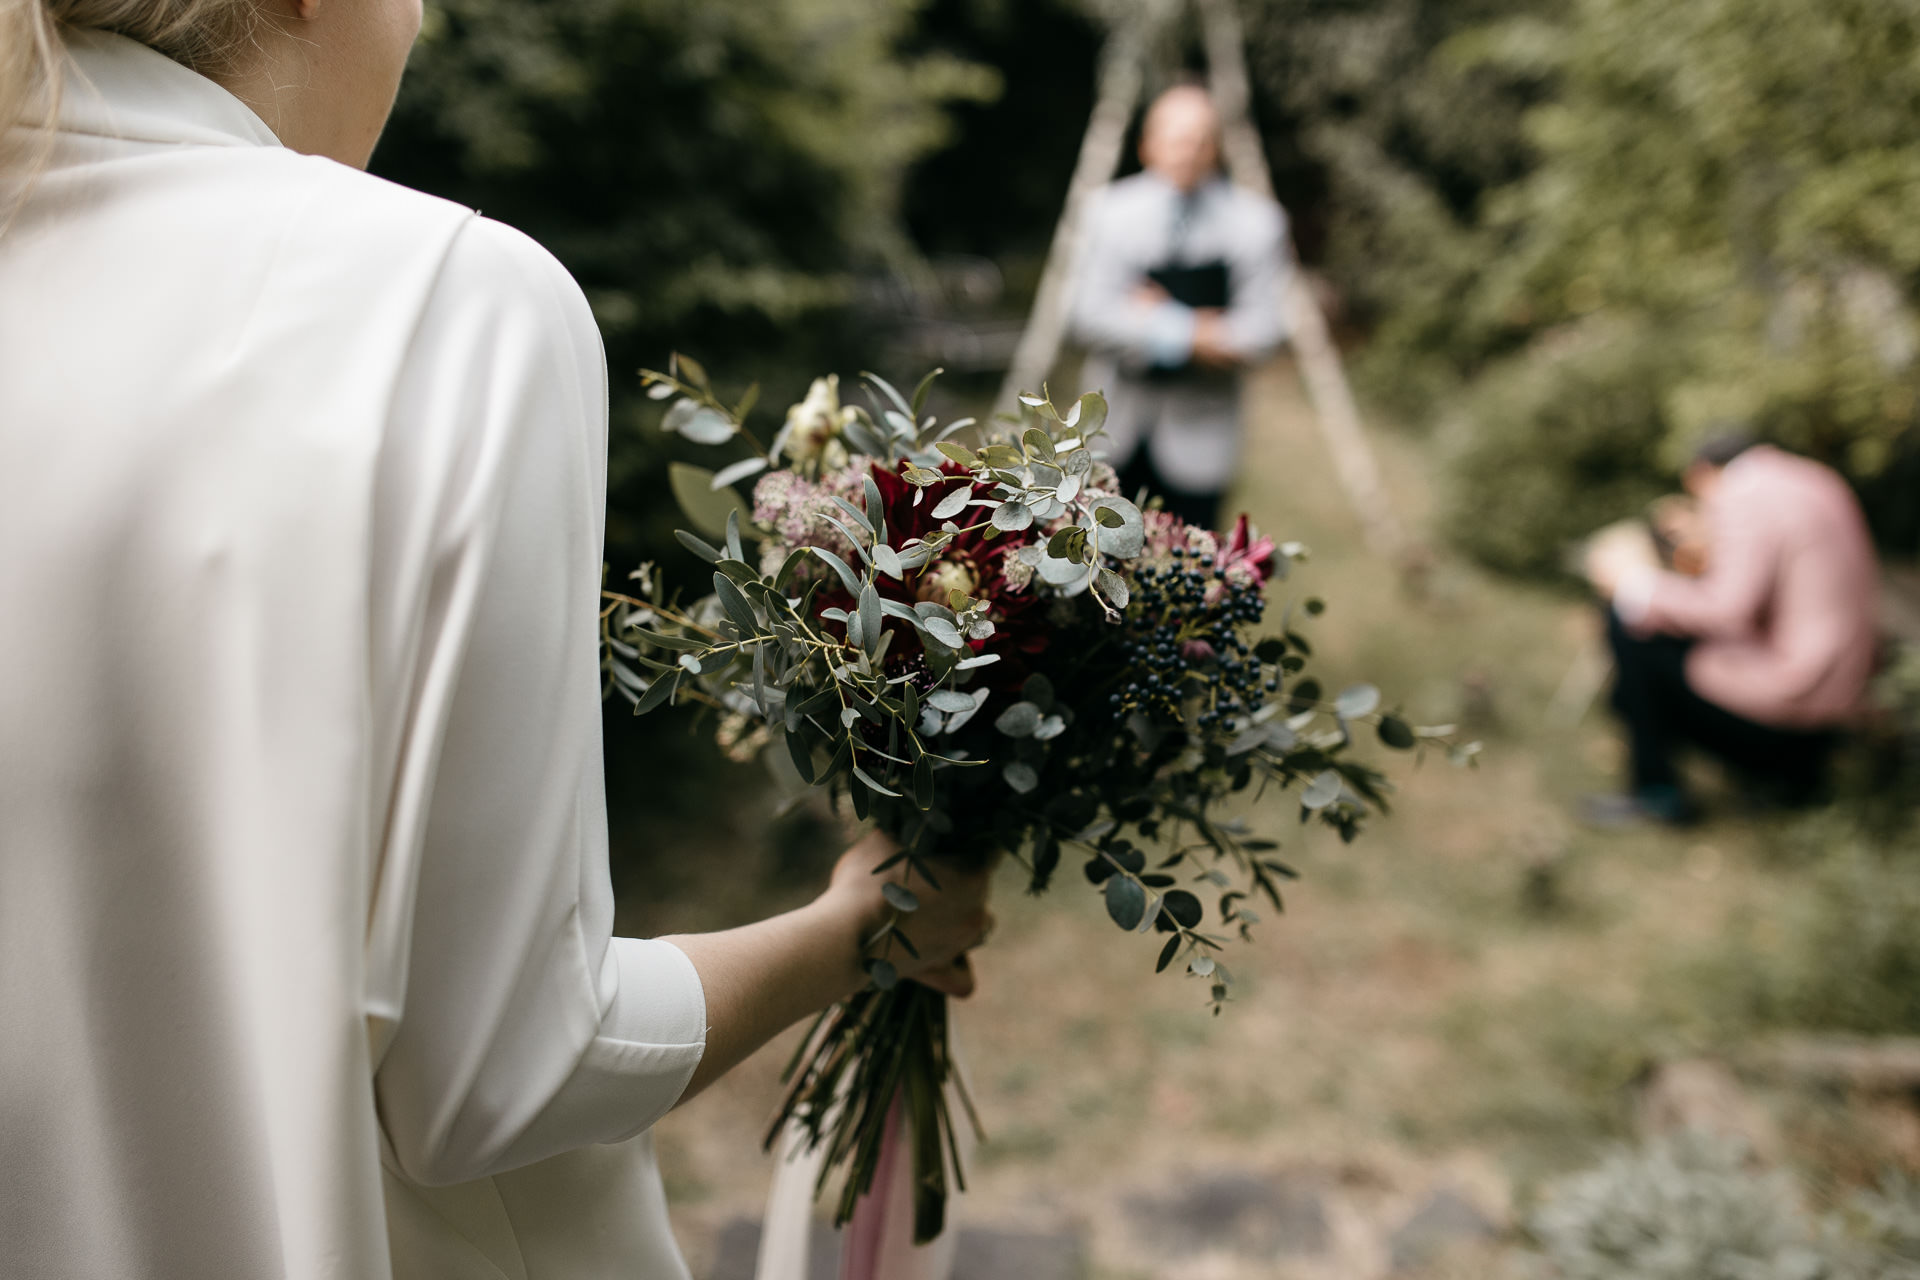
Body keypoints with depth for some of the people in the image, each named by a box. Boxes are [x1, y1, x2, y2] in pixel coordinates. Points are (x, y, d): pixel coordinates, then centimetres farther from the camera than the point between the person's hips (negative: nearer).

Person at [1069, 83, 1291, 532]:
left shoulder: (1256, 222, -3)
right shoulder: (1113, 208, -1)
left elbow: (1262, 330, -12)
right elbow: (1091, 314, -10)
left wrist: (1159, 323, -19)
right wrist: (1188, 333, -20)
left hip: (1196, 432, -1)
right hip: (1117, 425, 1)